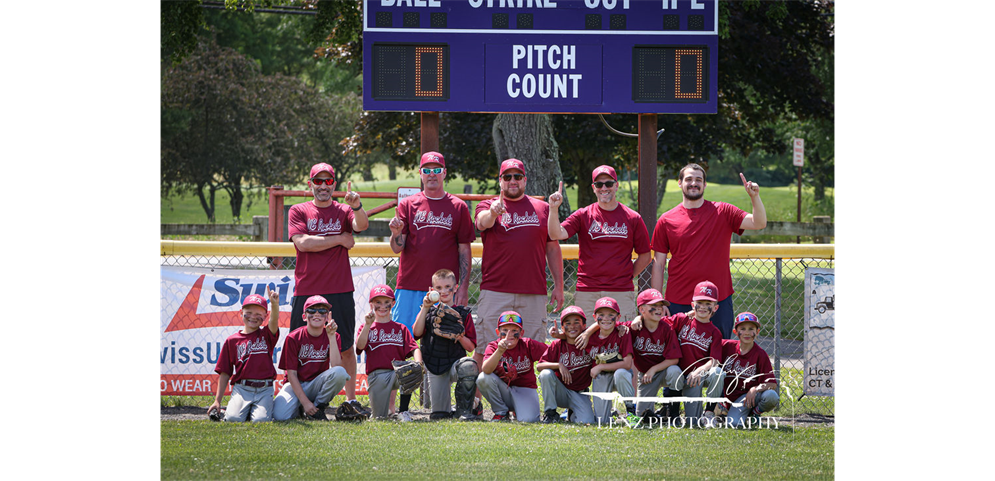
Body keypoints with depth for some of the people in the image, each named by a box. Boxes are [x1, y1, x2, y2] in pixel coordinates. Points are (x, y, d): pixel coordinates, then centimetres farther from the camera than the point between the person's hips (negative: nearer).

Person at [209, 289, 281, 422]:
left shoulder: (266, 335, 9)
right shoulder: (232, 341, 9)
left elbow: (274, 321, -15)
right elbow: (224, 373, 11)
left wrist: (275, 305, -38)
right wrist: (217, 401, 7)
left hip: (264, 390, 0)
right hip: (241, 388, 0)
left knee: (260, 420, -23)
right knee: (233, 419, -23)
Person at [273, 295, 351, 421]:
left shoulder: (334, 337, -3)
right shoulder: (293, 338, -9)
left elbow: (336, 366, -19)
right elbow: (291, 374, -10)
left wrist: (331, 336, -24)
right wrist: (305, 402, -19)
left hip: (317, 385, 2)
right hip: (296, 385, -2)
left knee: (340, 373, -31)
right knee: (280, 415, -32)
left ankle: (318, 409, -9)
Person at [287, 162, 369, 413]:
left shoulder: (343, 211, 9)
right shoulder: (298, 211, 7)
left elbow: (361, 225, -13)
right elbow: (302, 243, -8)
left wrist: (357, 206, -34)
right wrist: (340, 239, -5)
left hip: (340, 291, 1)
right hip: (307, 291, -1)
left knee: (346, 347, 4)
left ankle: (351, 399, 12)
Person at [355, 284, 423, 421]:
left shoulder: (400, 328, 15)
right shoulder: (367, 328, 12)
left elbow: (414, 349, 3)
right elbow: (360, 345, -8)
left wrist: (418, 363, -19)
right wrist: (368, 325, -17)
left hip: (397, 373, 1)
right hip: (377, 375, -1)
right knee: (380, 416, -16)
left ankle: (403, 411, -22)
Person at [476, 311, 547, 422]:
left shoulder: (528, 345, -8)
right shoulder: (493, 346, -10)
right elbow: (486, 370, -29)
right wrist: (500, 351, -43)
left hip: (525, 390, -1)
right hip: (503, 390, 1)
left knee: (528, 419, -29)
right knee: (483, 379, -28)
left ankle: (517, 411, 12)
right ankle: (501, 412, -5)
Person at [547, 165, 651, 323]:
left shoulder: (633, 218, 7)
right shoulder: (582, 215, 7)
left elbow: (645, 256, 13)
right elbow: (556, 234, -8)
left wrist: (628, 276, 4)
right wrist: (554, 209, -22)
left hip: (621, 293, 0)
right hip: (587, 294, 0)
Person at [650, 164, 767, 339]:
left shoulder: (722, 212, 5)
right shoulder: (666, 221, 4)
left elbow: (759, 223, -5)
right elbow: (658, 264, 6)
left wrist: (755, 197, -22)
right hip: (679, 303, 0)